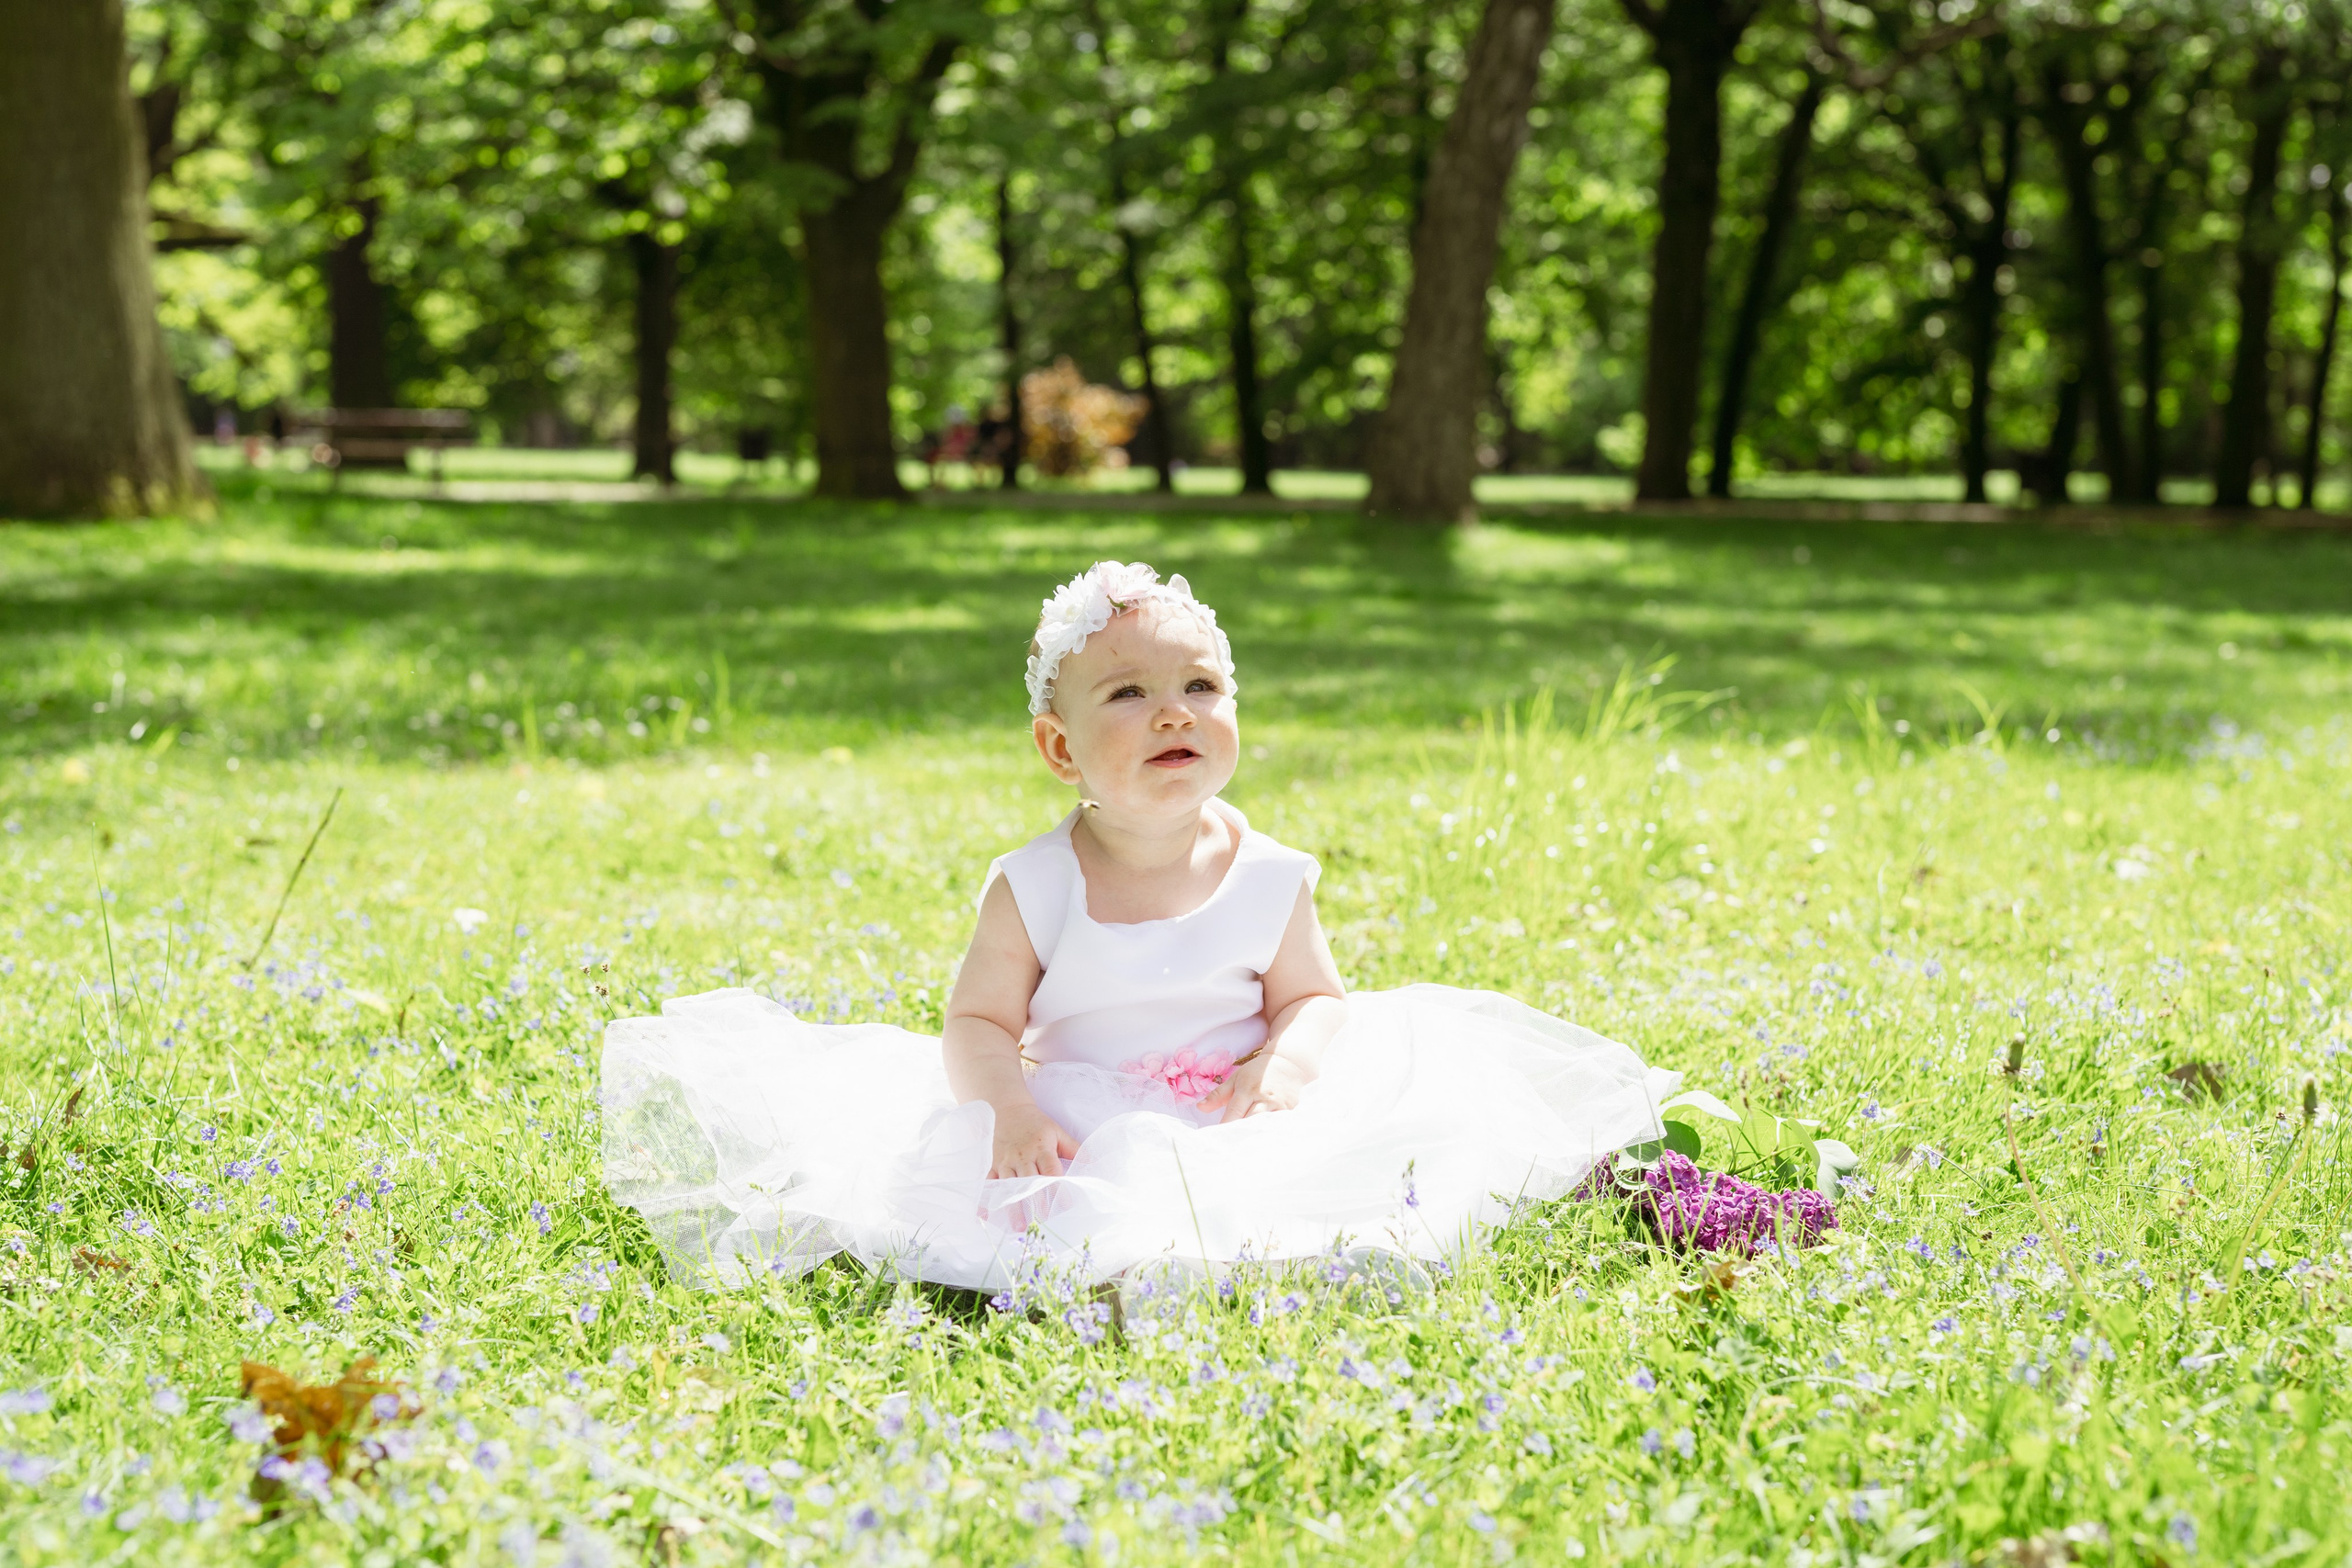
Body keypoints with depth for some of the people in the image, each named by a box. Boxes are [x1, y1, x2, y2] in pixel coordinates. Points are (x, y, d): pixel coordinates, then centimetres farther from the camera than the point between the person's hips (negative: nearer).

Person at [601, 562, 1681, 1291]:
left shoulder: (1265, 878, 1)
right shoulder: (1033, 891, -4)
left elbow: (1312, 999, 7)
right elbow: (980, 1023, -3)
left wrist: (1282, 1062, -16)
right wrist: (1009, 1108, -23)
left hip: (1232, 1109, 3)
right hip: (1081, 1121, -2)